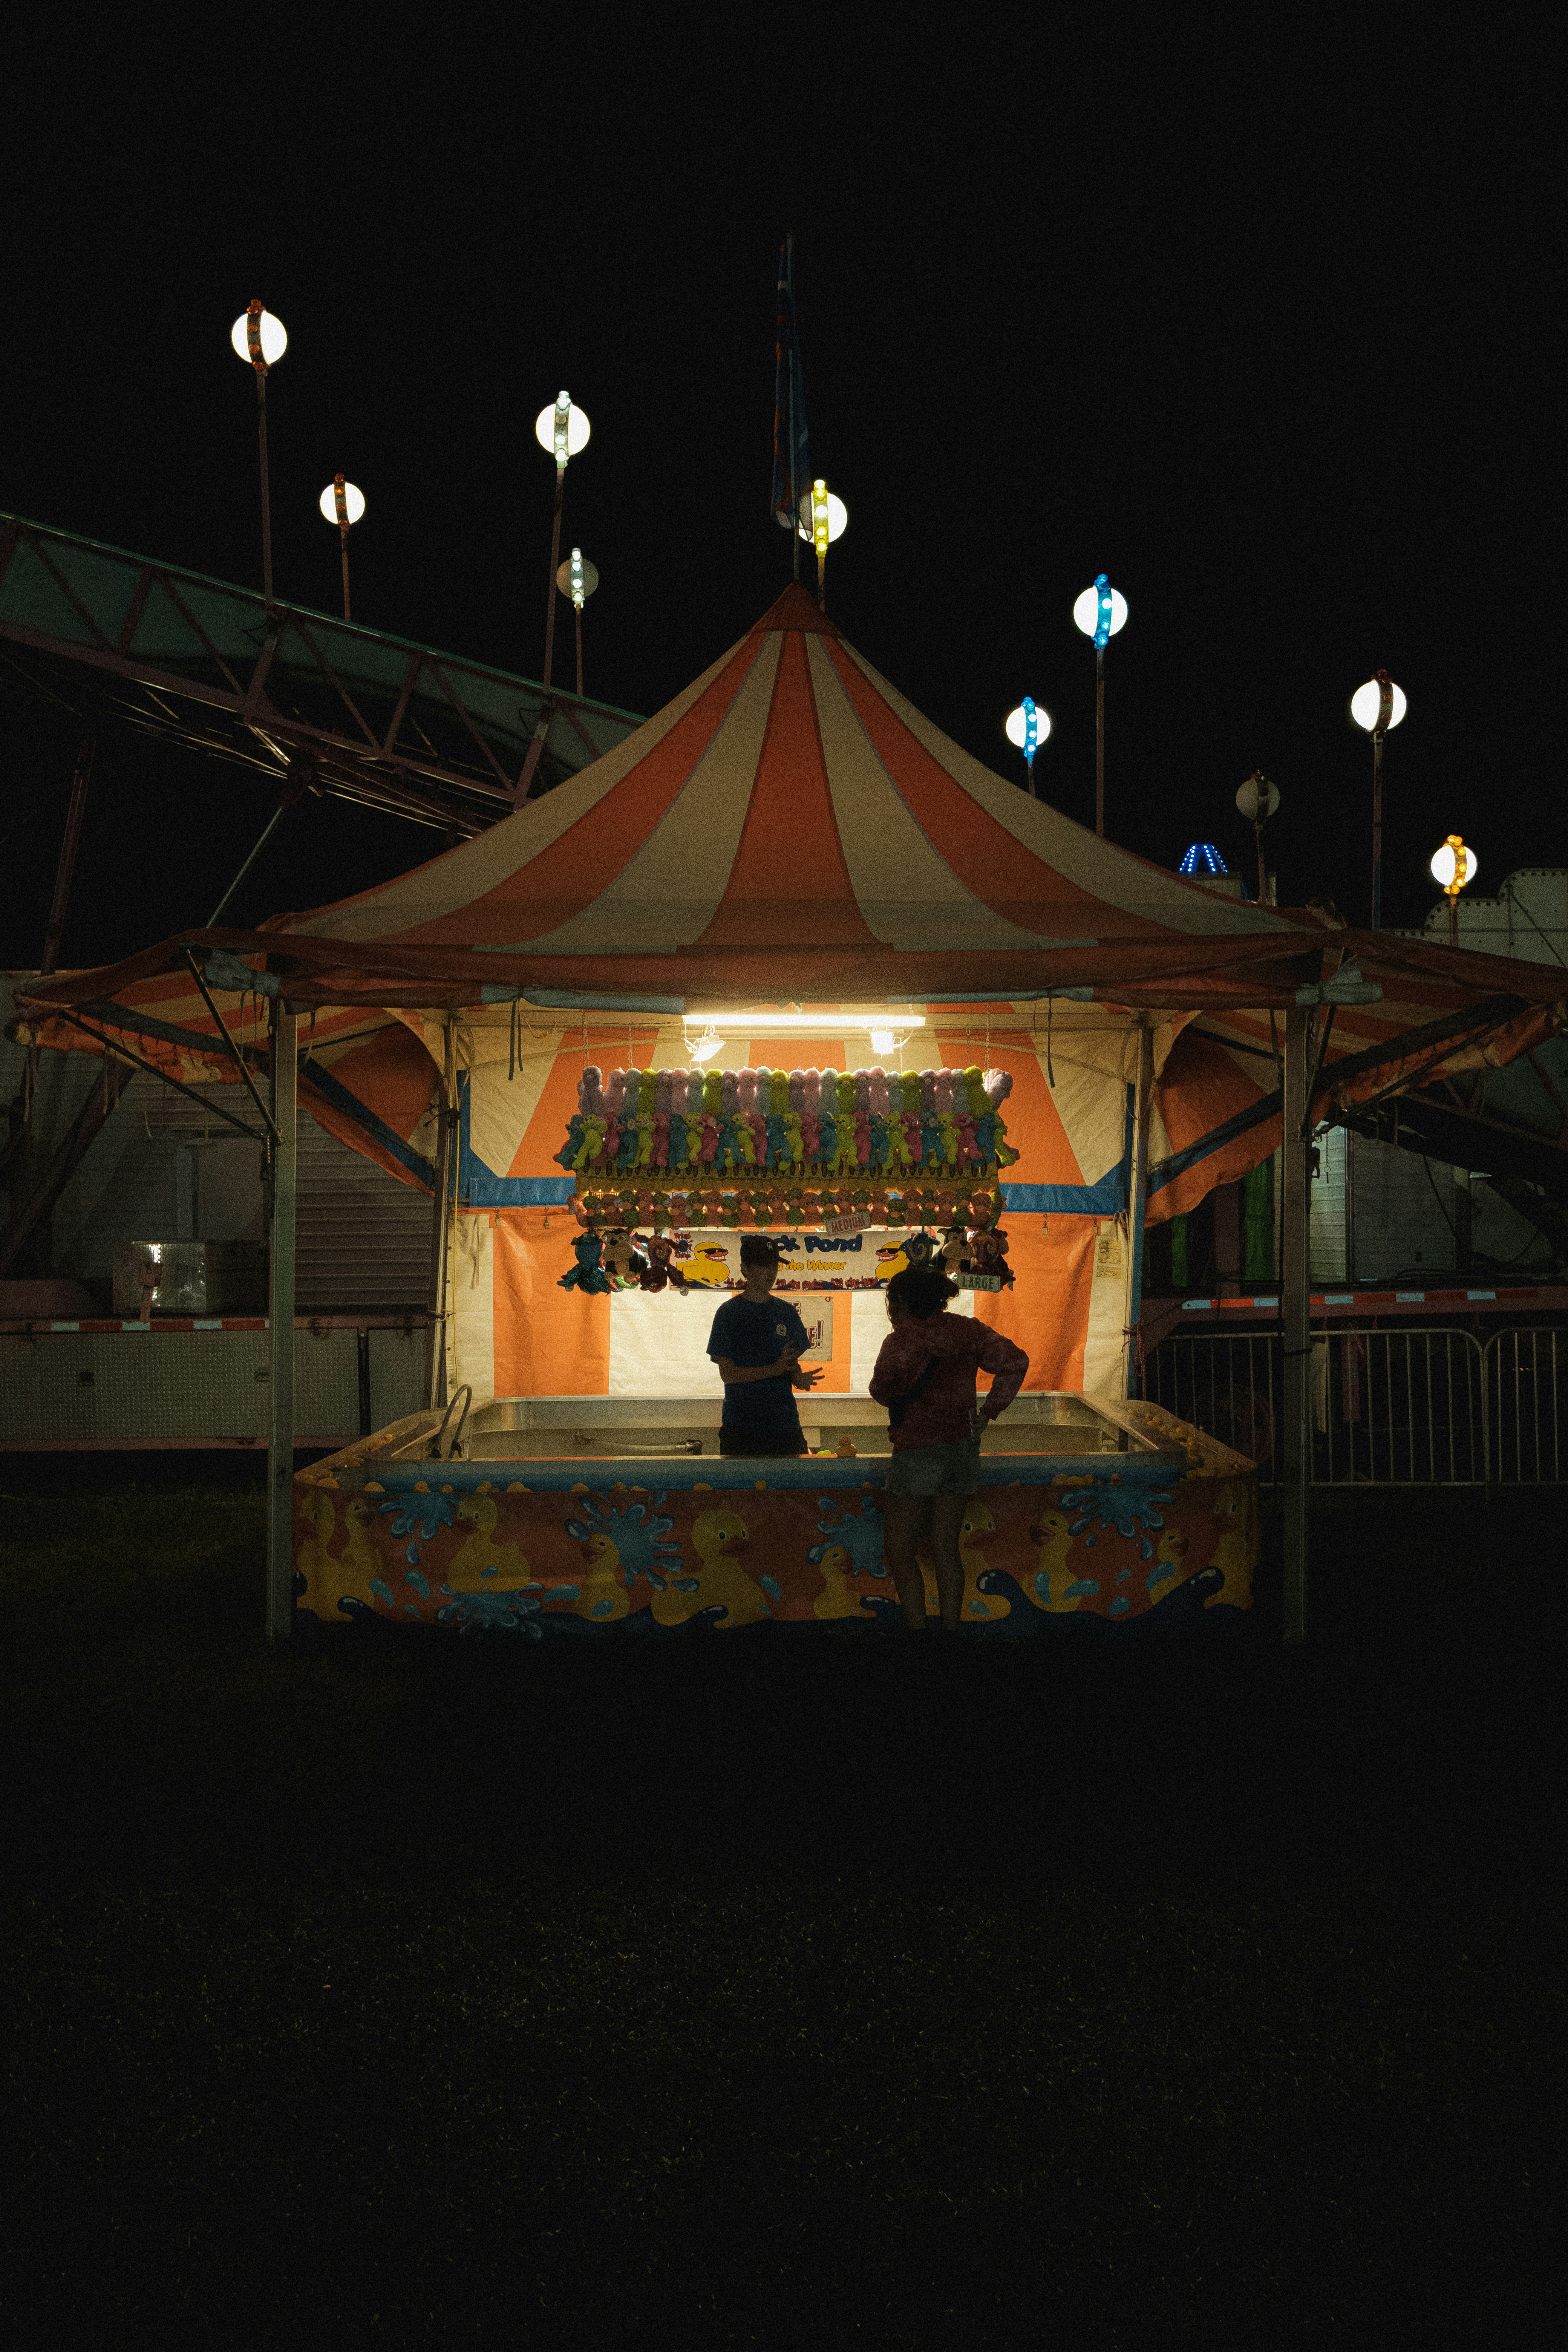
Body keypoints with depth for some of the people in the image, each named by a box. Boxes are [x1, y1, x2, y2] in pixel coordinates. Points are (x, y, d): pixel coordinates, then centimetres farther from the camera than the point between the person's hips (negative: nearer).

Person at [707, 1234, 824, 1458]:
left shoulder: (786, 1313, 13)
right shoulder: (729, 1313, -2)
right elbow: (727, 1373, -8)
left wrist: (800, 1378, -8)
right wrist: (775, 1369, -18)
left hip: (785, 1423, 4)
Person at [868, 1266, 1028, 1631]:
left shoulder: (902, 1341, -12)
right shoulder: (968, 1331, 6)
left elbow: (883, 1390, -12)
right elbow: (1015, 1362, 3)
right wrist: (989, 1411, 5)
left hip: (918, 1450, -6)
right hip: (965, 1448, 6)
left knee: (899, 1550, 4)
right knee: (945, 1548, 13)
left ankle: (917, 1630, -3)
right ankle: (951, 1629, 12)